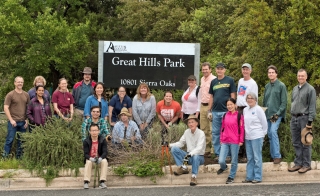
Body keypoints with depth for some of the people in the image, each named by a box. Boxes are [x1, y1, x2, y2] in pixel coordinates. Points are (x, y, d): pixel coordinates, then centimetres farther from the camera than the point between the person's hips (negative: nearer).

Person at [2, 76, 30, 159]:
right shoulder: (10, 95, -4)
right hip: (13, 121, -4)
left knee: (21, 140, 8)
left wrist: (27, 119, 5)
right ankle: (5, 156, 8)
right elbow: (6, 108, -7)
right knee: (10, 139, -1)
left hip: (23, 122, 4)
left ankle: (19, 156, 19)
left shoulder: (26, 95, 8)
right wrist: (11, 120, -13)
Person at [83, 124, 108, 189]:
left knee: (104, 161, -31)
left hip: (100, 158, 0)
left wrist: (100, 158, -32)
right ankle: (86, 182, -33)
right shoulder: (86, 141, -7)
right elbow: (85, 153, -10)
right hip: (90, 159, 0)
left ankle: (102, 182, -30)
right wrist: (91, 158, -32)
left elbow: (105, 152, -11)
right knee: (88, 162, -33)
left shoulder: (103, 140, -6)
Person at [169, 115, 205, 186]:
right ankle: (183, 168, -10)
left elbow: (199, 148, -25)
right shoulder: (187, 132, 2)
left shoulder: (201, 133, -14)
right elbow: (181, 143, 8)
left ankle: (194, 176, -26)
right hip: (189, 156, 5)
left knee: (195, 156, -41)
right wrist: (169, 145, -7)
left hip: (199, 157, -5)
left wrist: (190, 154, -42)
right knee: (174, 149, -12)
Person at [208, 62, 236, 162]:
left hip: (226, 110, -5)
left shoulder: (230, 80, 0)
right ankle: (218, 153, 15)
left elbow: (233, 96, -2)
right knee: (215, 133, 7)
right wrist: (209, 110, 10)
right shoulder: (213, 82, 13)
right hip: (215, 111, 5)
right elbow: (211, 97, 15)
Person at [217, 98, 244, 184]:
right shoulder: (225, 115, 8)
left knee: (234, 161, 6)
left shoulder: (239, 115, -5)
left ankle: (231, 177, 22)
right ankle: (223, 167, 29)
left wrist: (241, 140, -5)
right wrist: (221, 139, 15)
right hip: (225, 142, 3)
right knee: (221, 160, -4)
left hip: (235, 142, -3)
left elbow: (242, 129, -4)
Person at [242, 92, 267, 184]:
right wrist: (246, 132, 12)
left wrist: (262, 133, 1)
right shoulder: (245, 110, 12)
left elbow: (264, 123, -4)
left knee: (257, 157, -3)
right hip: (248, 137, 6)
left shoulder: (258, 109, -7)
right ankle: (249, 177, 16)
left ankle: (258, 177, 2)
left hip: (257, 137, -6)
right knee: (249, 158, 10)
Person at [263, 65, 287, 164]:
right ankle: (273, 155, 16)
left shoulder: (281, 86, -3)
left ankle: (277, 156, -18)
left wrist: (277, 114, -14)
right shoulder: (267, 86, 13)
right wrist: (263, 113, 12)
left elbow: (284, 102, -7)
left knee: (273, 132, -20)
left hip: (277, 114, -6)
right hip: (267, 114, 6)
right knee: (270, 135, 7)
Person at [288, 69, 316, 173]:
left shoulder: (310, 89, -6)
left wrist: (310, 121, -15)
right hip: (294, 118, 7)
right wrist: (292, 116, 15)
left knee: (305, 143, -2)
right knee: (296, 143, 10)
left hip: (304, 118, -6)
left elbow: (312, 106, -10)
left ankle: (306, 165, 6)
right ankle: (298, 163, 19)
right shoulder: (295, 89, 15)